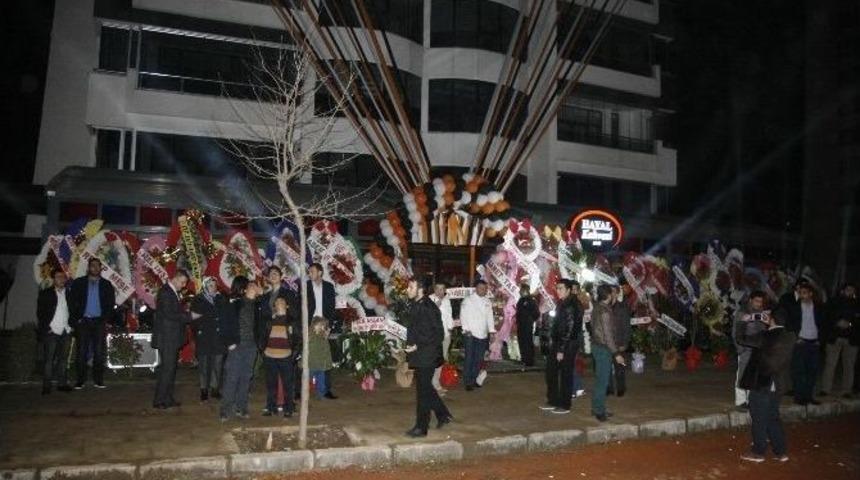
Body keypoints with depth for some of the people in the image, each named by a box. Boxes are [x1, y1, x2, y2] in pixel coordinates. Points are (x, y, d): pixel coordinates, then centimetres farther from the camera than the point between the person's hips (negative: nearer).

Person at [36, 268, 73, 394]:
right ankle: (46, 386, 1)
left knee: (62, 358, 7)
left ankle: (62, 383, 12)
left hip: (65, 332, 3)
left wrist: (71, 326, 5)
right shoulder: (45, 293, 3)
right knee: (48, 359, -2)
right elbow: (40, 313, -1)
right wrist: (46, 327, -9)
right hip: (51, 332, -3)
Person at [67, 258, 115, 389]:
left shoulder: (106, 285, 9)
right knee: (82, 351, -1)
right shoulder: (78, 283, 7)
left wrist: (105, 318, -3)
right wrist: (75, 318, -4)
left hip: (98, 321, 0)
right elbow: (71, 301, 5)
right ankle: (80, 381, 4)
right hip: (82, 321, 0)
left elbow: (111, 303, 8)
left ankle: (98, 380, 3)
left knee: (99, 352, -1)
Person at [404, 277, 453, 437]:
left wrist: (418, 346, -21)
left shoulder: (429, 308, -19)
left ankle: (421, 427, 11)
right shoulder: (414, 305, 8)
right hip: (418, 356, 9)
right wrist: (409, 345, 14)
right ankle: (443, 415, 33)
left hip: (426, 356, -9)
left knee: (423, 391, 1)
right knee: (425, 388, 18)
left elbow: (438, 334, -19)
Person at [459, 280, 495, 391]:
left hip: (483, 335, 5)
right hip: (470, 334, -5)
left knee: (479, 359, 8)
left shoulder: (487, 301, 14)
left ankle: (474, 379, 20)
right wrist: (466, 329, -15)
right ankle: (468, 382, 1)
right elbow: (463, 316, -6)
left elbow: (490, 316, 14)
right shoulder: (468, 300, -2)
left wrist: (492, 330, 4)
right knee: (469, 359, -5)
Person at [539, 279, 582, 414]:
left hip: (567, 346, -9)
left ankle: (565, 405, 11)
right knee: (551, 373, 14)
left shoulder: (571, 306, -18)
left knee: (565, 375, 1)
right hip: (556, 343, 10)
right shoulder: (562, 304, 12)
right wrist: (552, 343, 14)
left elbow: (569, 330, -21)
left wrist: (561, 350, -20)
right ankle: (553, 401, 25)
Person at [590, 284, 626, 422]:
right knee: (602, 380, -2)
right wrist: (616, 353, -20)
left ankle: (596, 407, 24)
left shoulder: (596, 308, 8)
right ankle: (599, 411, 3)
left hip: (596, 345, 9)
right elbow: (608, 335, -22)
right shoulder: (605, 311, -20)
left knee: (600, 379, 17)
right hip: (603, 348, -9)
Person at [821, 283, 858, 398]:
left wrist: (849, 324, -12)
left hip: (851, 339, 1)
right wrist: (837, 323, -12)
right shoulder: (834, 302, 9)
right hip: (834, 337, -1)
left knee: (849, 365, 1)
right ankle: (825, 389, -1)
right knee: (830, 364, -4)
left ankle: (846, 391, 7)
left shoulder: (856, 305, 11)